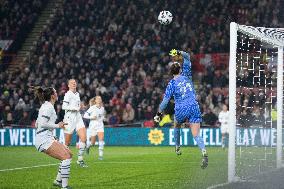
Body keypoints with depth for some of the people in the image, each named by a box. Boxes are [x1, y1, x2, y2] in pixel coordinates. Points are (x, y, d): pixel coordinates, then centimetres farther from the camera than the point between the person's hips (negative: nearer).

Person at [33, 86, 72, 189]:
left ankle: (58, 180, 19)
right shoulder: (48, 107, -11)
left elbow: (37, 124, 24)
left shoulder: (46, 106, 20)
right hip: (44, 139, -11)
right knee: (66, 157, -18)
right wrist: (57, 126, -11)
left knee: (69, 153, 13)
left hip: (47, 138, 11)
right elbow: (42, 124, -21)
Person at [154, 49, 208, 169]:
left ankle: (177, 148, 39)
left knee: (176, 126, 33)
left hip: (181, 110, -1)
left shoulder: (172, 84, -2)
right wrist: (180, 54, 5)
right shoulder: (186, 76, 5)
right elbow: (187, 58, 17)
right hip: (194, 107, 1)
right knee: (196, 135, -8)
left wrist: (159, 113, 4)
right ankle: (204, 152, -32)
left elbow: (165, 100, -4)